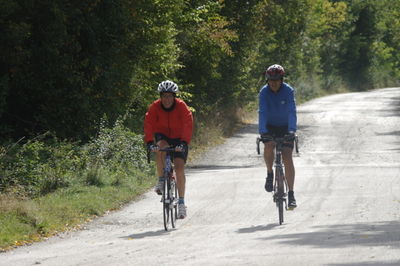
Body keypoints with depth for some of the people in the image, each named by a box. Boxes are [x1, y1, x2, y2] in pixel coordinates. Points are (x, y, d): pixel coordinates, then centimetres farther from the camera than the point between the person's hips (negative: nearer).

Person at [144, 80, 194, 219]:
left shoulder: (181, 107, -20)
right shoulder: (155, 107, -16)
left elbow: (188, 125, -29)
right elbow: (148, 124, -24)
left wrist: (184, 143, -43)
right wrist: (150, 143, -39)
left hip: (179, 139, -1)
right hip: (162, 136, 1)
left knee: (179, 168, -13)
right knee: (161, 147, -34)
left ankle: (181, 202, -6)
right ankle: (161, 181, -19)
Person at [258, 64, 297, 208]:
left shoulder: (288, 91, -20)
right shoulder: (264, 92, -17)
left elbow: (292, 112, -28)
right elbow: (262, 112, -27)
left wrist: (291, 130, -42)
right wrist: (262, 131, -40)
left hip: (285, 127, -1)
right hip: (269, 126, 1)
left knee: (287, 158, -13)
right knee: (268, 146, -30)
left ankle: (291, 194, -10)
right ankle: (270, 173, -3)